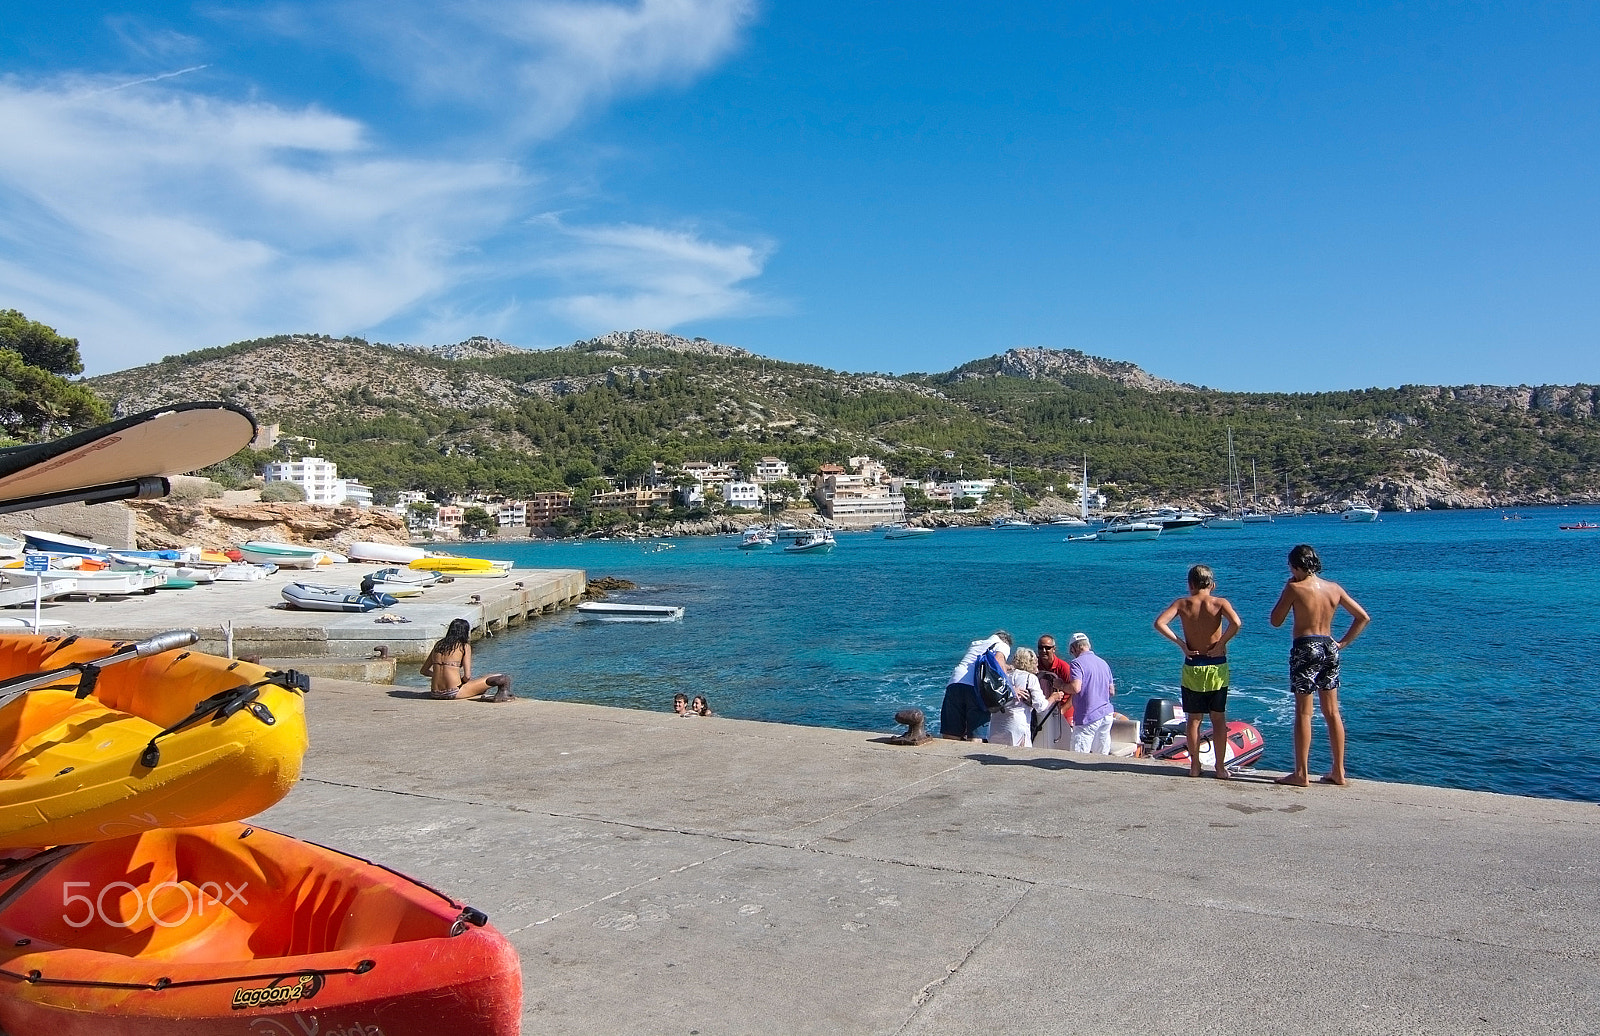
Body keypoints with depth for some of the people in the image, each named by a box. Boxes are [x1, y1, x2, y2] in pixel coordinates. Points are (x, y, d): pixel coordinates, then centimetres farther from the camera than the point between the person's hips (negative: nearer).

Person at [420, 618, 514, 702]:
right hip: (454, 693, -7)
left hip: (436, 693, 7)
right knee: (504, 679, -3)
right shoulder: (465, 646, -2)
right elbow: (467, 676, -10)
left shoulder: (438, 644, 13)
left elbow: (424, 670, 17)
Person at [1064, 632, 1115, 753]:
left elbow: (1075, 688, -21)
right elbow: (1112, 691, 18)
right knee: (1103, 755, 12)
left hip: (1088, 717, -8)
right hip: (1106, 714, 8)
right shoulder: (1103, 663, 15)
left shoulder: (1077, 663, -9)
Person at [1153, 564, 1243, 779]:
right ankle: (1220, 767, 11)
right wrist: (1221, 644, -11)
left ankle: (1195, 765, 13)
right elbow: (1236, 623, -23)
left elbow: (1160, 623, -15)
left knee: (1193, 719, 10)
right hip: (1217, 667, 0)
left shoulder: (1182, 603, -2)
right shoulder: (1219, 603, -4)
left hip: (1192, 667, 0)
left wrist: (1181, 644, -8)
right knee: (1218, 719, 9)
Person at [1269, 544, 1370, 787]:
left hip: (1305, 648, -6)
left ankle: (1301, 774, 1)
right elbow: (1363, 617, 11)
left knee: (1303, 712, -1)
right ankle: (1338, 771, 17)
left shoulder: (1295, 588, -9)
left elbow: (1276, 621, -2)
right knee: (1332, 712, 12)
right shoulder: (1334, 588, 7)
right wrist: (1343, 643, 12)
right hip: (1329, 648, 6)